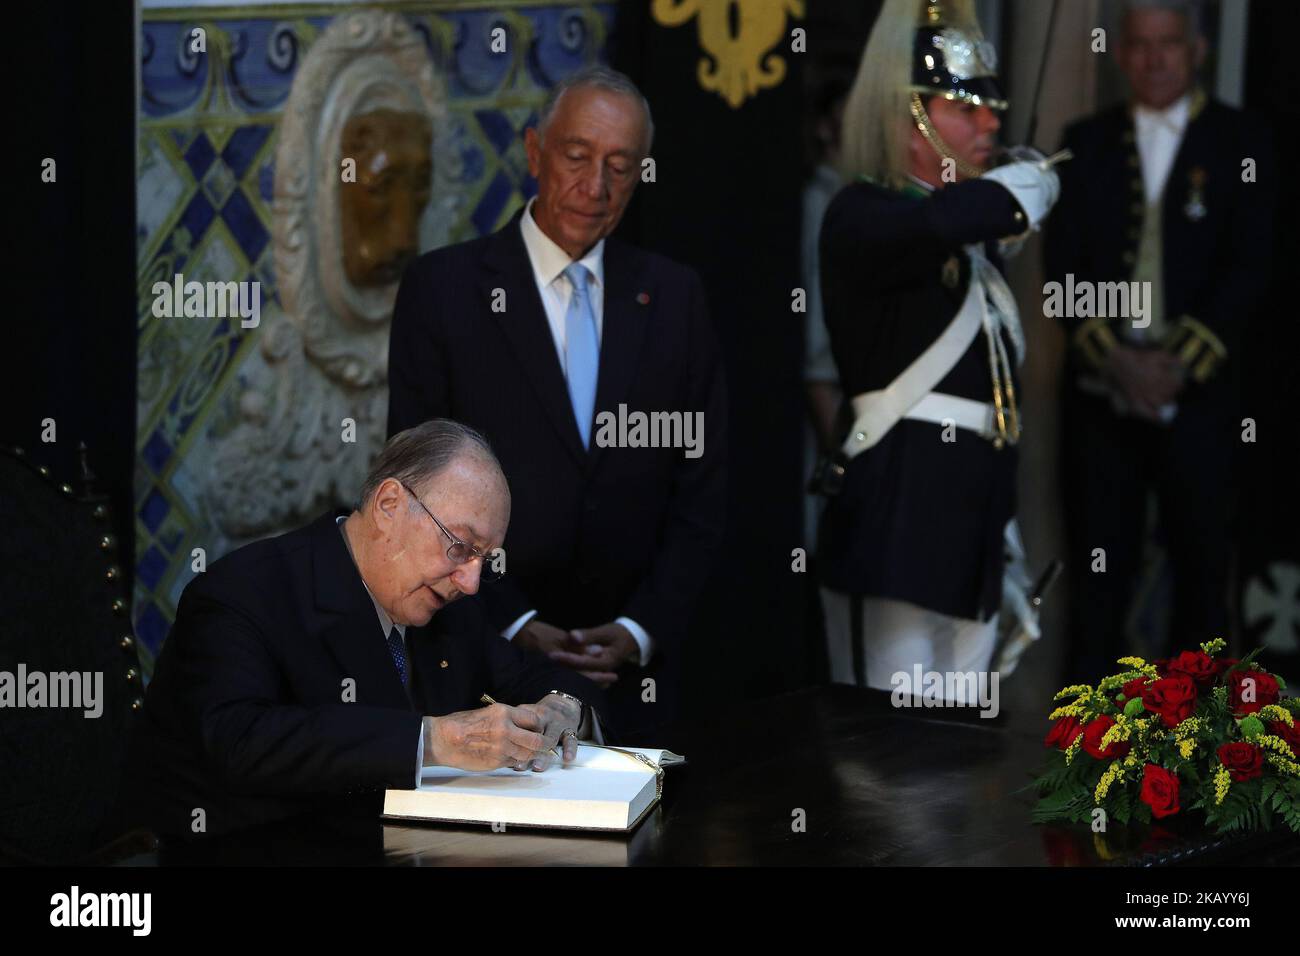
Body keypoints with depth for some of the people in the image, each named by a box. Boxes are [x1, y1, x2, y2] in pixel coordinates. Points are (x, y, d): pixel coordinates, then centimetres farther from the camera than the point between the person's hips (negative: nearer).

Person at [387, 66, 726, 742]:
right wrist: (512, 627, -13)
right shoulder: (442, 286, -2)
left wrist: (642, 630, -7)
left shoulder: (673, 296, 6)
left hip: (632, 673, 2)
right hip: (483, 661, -2)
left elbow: (701, 489, 5)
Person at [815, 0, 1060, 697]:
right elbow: (938, 225, -32)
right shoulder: (862, 217, -7)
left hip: (971, 532, 9)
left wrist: (1010, 555, 23)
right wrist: (1028, 184, -11)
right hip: (895, 527, -8)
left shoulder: (971, 248, 19)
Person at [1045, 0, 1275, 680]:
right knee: (1098, 557, 2)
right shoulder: (1087, 143, 10)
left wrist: (1182, 362, -12)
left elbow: (1248, 268, -3)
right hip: (1100, 388, 1)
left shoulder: (1239, 143, 4)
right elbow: (1064, 263, 4)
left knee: (1201, 556, 2)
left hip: (1199, 389, -1)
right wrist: (1115, 356, -9)